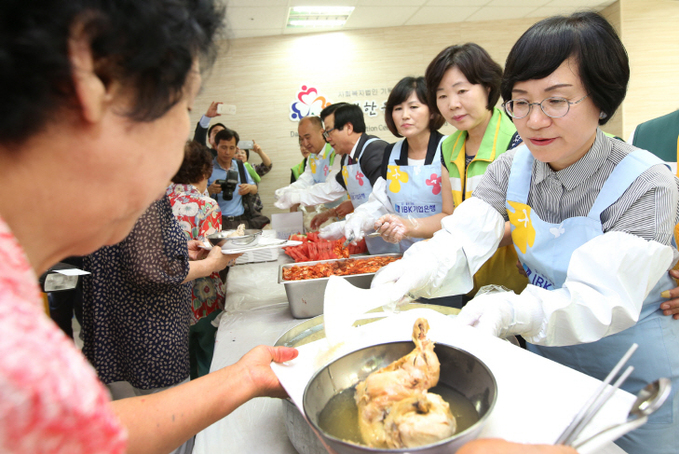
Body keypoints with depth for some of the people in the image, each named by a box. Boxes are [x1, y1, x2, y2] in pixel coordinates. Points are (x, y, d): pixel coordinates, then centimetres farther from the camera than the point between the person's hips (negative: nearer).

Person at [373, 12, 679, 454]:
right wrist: (417, 271, -42)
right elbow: (461, 241, -20)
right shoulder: (511, 168, -10)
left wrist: (510, 310, -50)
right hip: (547, 357, 4)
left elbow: (600, 302, -32)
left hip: (637, 376, -3)